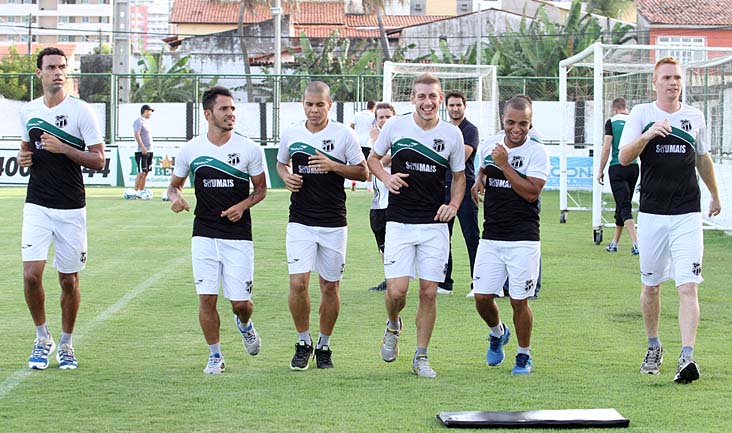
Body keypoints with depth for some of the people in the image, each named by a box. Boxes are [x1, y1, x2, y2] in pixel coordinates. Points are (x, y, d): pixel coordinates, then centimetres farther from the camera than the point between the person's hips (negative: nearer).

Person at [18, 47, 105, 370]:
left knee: (69, 280, 4)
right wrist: (24, 158, 2)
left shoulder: (81, 111, -5)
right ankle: (42, 338, 10)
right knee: (31, 274, -10)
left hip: (71, 209, -2)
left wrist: (63, 149, -19)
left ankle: (66, 345, 21)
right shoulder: (28, 111, 8)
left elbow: (98, 160, -6)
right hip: (37, 206, 2)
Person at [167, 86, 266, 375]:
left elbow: (261, 189, 9)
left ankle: (244, 324, 36)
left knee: (240, 302, -1)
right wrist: (175, 197, -8)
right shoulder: (190, 150, 2)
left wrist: (242, 206, -10)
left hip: (238, 235, -1)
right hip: (204, 235, 1)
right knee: (206, 297, -6)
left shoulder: (248, 149, -1)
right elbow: (174, 184, 15)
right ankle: (215, 356, 11)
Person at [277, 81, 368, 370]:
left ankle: (324, 346, 22)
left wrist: (333, 166, -15)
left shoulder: (344, 134, -2)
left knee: (330, 286, 5)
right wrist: (286, 176, 1)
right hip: (300, 222, 1)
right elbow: (281, 163, 24)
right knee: (298, 283, -11)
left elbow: (363, 173, 1)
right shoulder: (291, 134, 6)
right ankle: (303, 343, 8)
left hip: (334, 223, -1)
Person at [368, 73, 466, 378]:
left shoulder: (452, 134, 2)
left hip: (435, 224, 1)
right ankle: (393, 326, 24)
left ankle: (421, 357, 13)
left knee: (429, 292, -1)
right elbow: (373, 158, 15)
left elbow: (459, 176, 14)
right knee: (396, 290, -10)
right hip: (399, 223, -1)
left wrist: (454, 204, -4)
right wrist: (386, 177, -6)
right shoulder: (395, 126, -1)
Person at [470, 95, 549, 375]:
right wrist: (478, 182, 5)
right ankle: (497, 333, 33)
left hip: (523, 239, -4)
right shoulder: (489, 145, 7)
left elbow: (531, 192, -18)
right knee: (482, 297, 2)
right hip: (491, 237, 4)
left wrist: (505, 165, -19)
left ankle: (524, 355, 18)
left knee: (519, 301, -1)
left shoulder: (537, 152, -8)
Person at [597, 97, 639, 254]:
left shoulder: (612, 122, -4)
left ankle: (636, 243, -21)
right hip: (634, 167, 4)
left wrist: (601, 171, 0)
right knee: (622, 205, 17)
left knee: (624, 206, -6)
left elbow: (607, 148, -7)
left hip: (617, 167, -4)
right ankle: (614, 243, 27)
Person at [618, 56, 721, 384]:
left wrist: (715, 196, 33)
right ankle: (653, 348, 30)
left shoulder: (695, 117, 8)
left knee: (688, 287, -12)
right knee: (651, 285, 11)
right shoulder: (641, 114, 1)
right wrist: (648, 134, -26)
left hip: (687, 214, 0)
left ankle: (687, 357, -19)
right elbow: (624, 158, -10)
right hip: (652, 214, 0)